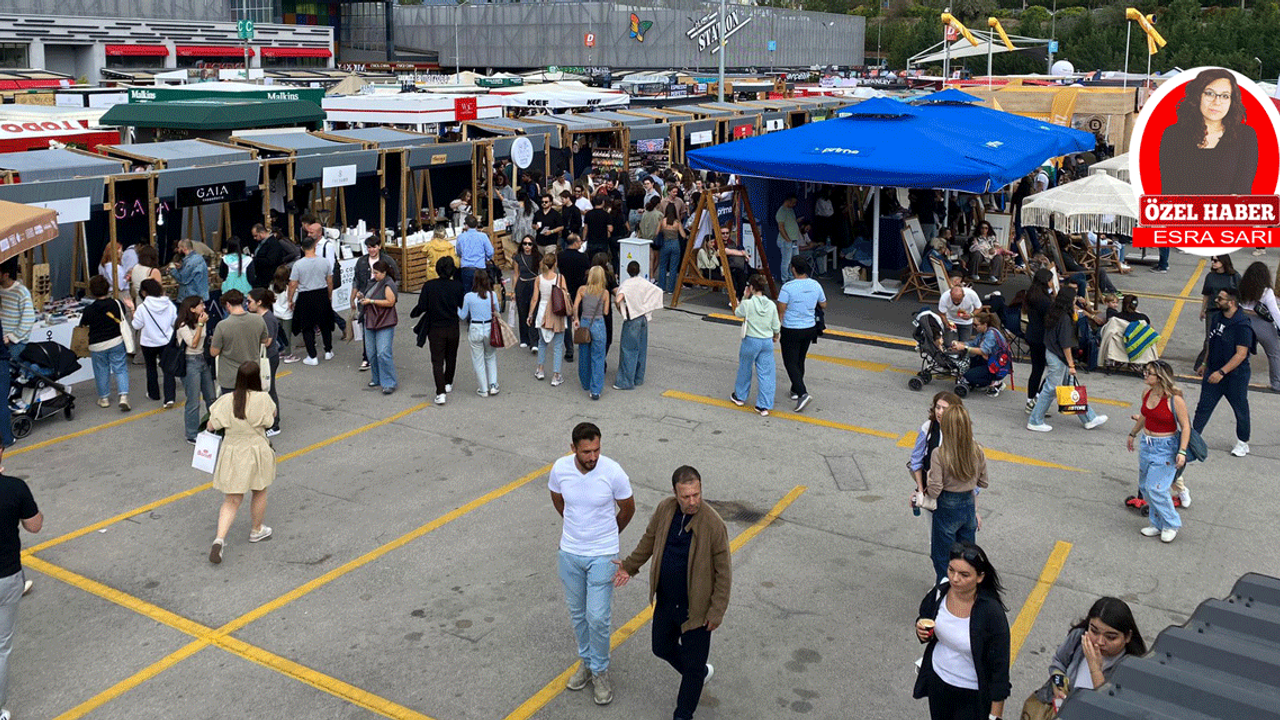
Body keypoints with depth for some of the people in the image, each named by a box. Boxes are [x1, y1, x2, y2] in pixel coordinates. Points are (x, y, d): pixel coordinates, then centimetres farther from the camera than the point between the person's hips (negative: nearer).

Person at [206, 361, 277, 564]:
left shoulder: (226, 400, -11)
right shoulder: (262, 399, -15)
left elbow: (211, 426, -4)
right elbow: (273, 414, 4)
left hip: (232, 453, 2)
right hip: (256, 452, -2)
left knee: (231, 501, 9)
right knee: (259, 493, 22)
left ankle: (219, 538, -7)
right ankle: (256, 531, 40)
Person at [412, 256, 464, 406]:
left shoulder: (429, 286, -11)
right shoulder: (457, 286, -9)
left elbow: (422, 306, -10)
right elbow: (463, 305, 0)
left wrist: (413, 314, 10)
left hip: (435, 328, -2)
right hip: (453, 328, 2)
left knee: (437, 360, 2)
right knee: (451, 357, 22)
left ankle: (441, 392, -9)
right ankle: (448, 384, 40)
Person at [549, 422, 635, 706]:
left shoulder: (613, 472, -22)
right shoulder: (560, 469, -14)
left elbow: (627, 509, -2)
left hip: (602, 555, -3)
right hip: (569, 553, 3)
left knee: (598, 617, -1)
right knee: (577, 613, 17)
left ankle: (600, 671, 22)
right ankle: (586, 661, 39)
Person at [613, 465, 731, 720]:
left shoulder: (713, 524, -25)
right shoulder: (664, 510, -10)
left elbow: (723, 571, -17)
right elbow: (649, 540, 11)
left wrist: (717, 611, -14)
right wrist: (629, 566, 16)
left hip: (696, 608, -6)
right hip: (666, 601, 6)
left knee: (693, 665, 9)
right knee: (662, 647, 24)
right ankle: (701, 672, 52)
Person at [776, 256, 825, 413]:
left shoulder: (788, 287, -19)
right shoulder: (816, 285, -2)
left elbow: (781, 310, -17)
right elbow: (823, 305, 11)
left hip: (791, 330, -6)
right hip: (810, 328, 6)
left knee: (791, 362, 0)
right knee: (800, 361, 21)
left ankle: (802, 393, -14)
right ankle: (795, 390, 32)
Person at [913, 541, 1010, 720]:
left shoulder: (991, 613, -27)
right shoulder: (940, 593, -13)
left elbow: (1000, 665, -19)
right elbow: (924, 618, 8)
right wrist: (922, 633, -17)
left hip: (972, 694, -5)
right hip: (937, 680, 5)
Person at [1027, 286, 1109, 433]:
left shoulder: (1054, 313, 5)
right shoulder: (1064, 318, -21)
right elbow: (1065, 344, -20)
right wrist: (1071, 365, -15)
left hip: (1050, 353, 10)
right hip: (1058, 359, -10)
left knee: (1072, 386, 16)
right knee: (1051, 389, 1)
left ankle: (1089, 419, 26)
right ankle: (1035, 422, 10)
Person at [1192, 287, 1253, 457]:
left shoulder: (1243, 326, -21)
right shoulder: (1218, 317, 3)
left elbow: (1241, 354, -24)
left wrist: (1222, 372, -27)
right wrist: (1205, 364, 20)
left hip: (1235, 375, -6)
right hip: (1214, 371, 6)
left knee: (1240, 409, 11)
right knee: (1204, 405, 7)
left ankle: (1243, 443, 27)